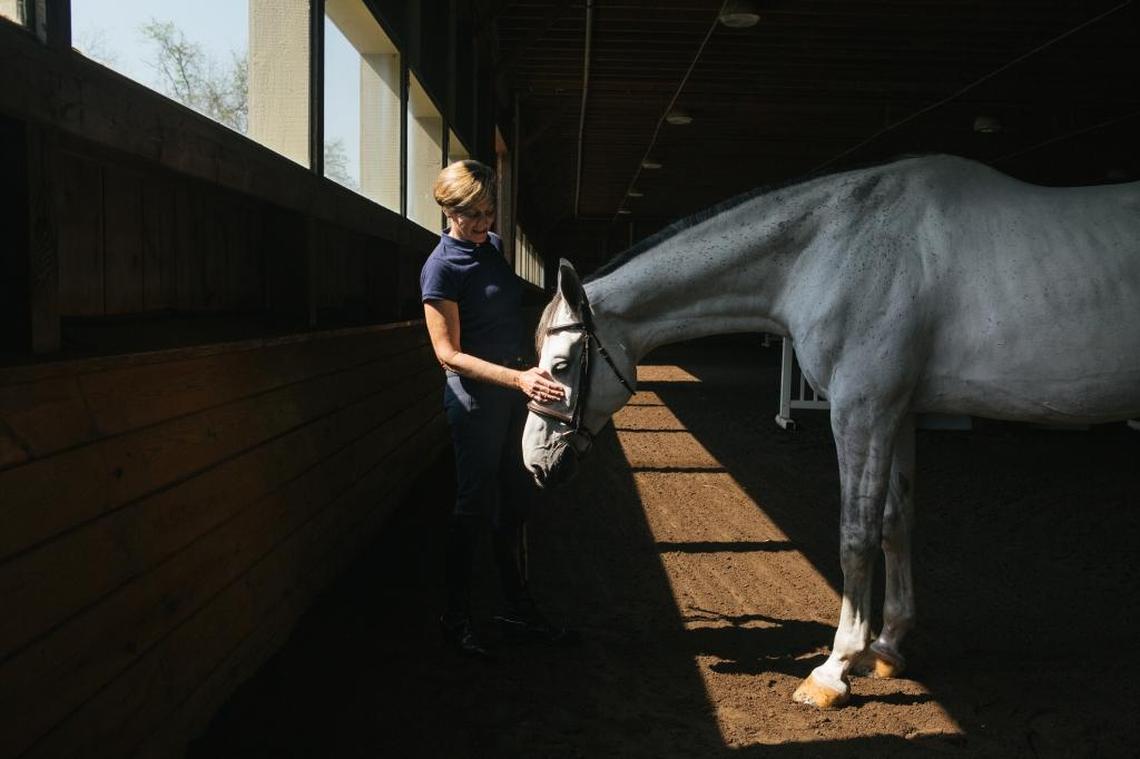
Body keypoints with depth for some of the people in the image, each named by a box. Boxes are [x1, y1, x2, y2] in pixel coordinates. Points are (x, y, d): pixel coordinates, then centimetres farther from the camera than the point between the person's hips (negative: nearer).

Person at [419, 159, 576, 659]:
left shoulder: (494, 245, 8)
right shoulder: (442, 268, -15)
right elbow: (448, 354, -19)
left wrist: (529, 374, 22)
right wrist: (517, 378, -28)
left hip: (515, 389, 8)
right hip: (476, 396, -8)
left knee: (516, 505, 13)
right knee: (474, 507, 2)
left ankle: (518, 611, 24)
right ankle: (456, 618, 17)